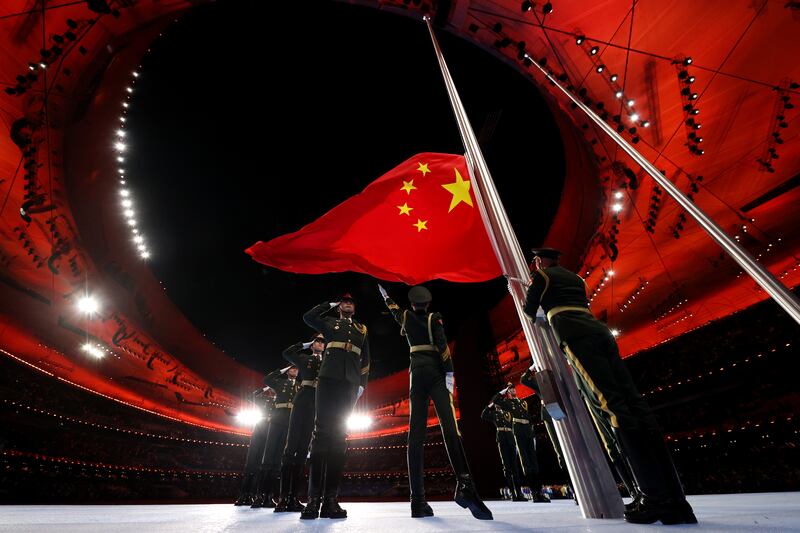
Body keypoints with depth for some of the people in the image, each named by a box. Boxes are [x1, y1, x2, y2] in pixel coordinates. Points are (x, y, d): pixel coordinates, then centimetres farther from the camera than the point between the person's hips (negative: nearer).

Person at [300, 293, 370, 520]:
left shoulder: (362, 329, 23)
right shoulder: (330, 322, 20)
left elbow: (365, 358, 17)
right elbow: (308, 317, 6)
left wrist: (362, 382, 6)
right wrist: (329, 304, 15)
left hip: (350, 382, 2)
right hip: (328, 378, -2)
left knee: (339, 434, -1)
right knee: (322, 431, -8)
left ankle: (331, 498, 0)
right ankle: (314, 497, -6)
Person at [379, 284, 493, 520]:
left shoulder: (406, 318, 13)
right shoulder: (434, 319, 3)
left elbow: (393, 309, 34)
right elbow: (443, 346, -10)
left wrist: (385, 295, 53)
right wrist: (449, 374, -12)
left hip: (416, 373, 3)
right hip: (435, 371, -3)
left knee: (416, 433, -1)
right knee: (449, 426, -16)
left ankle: (418, 501, -5)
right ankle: (464, 485, -32)